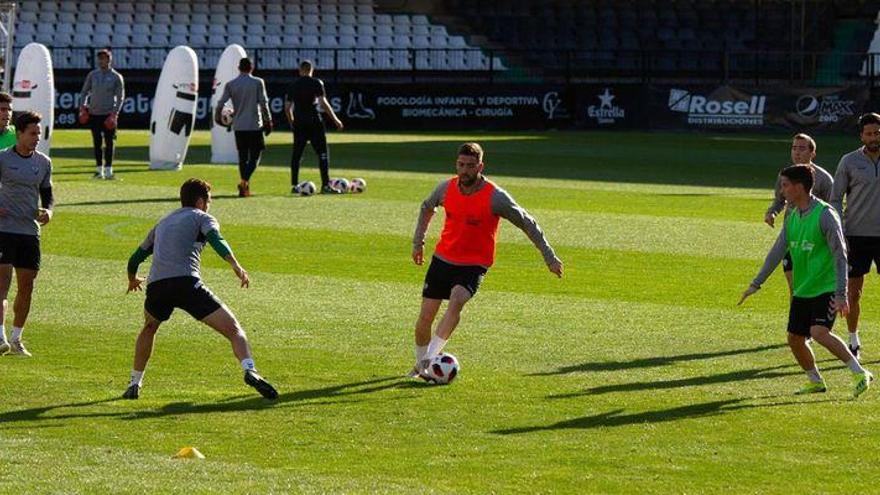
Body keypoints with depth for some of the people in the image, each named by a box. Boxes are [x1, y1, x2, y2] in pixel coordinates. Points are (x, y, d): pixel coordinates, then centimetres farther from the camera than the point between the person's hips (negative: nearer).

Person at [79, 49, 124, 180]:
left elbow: (120, 97, -1)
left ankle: (108, 170, 2)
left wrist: (115, 113, -10)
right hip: (94, 114, 3)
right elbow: (84, 92, 14)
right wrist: (83, 106, 0)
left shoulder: (116, 77, -1)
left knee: (109, 143, -2)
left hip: (109, 114, -3)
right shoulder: (92, 75, 7)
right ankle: (99, 169, 11)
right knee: (97, 142, 5)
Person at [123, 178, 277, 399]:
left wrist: (132, 279, 60)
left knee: (149, 329, 35)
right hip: (186, 282, -5)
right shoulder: (202, 217, 16)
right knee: (233, 329, -5)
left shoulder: (162, 223, 33)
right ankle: (249, 370, -30)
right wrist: (235, 266, -21)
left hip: (156, 286, 5)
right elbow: (216, 239, -8)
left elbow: (135, 259, 39)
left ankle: (134, 384, 34)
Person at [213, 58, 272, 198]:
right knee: (255, 156, 1)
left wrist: (217, 118, 16)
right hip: (255, 126, -3)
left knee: (242, 157, 12)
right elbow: (263, 103, -7)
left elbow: (220, 104, -1)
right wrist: (268, 121, 1)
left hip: (238, 126, 3)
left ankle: (245, 188, 11)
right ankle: (245, 181, -20)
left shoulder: (230, 85, 3)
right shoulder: (258, 83, -4)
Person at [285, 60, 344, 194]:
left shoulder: (295, 85, 9)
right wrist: (335, 119, -7)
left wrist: (292, 122, 25)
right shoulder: (316, 83, -2)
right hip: (314, 122, -4)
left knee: (297, 153, 11)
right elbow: (323, 103, -12)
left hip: (298, 123, 4)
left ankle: (294, 185, 11)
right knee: (323, 153, -1)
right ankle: (326, 185, -7)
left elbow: (287, 108, 10)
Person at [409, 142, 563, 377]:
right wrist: (418, 242, 20)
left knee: (456, 301, -32)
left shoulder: (495, 197, -18)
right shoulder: (447, 188, -6)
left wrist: (550, 258, -8)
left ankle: (431, 357, -30)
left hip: (474, 265, -4)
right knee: (425, 316, 1)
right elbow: (427, 208, 18)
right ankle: (420, 365, 26)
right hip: (443, 258, 4)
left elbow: (527, 224, -8)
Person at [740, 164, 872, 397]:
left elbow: (840, 255, -16)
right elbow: (778, 251, 15)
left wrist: (841, 295, -21)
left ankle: (860, 373, -17)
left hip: (826, 288, -8)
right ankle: (816, 382, 27)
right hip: (802, 289, 8)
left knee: (819, 332, -25)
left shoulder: (825, 214, -15)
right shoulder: (792, 216, 8)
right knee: (795, 339, 7)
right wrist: (756, 284, 13)